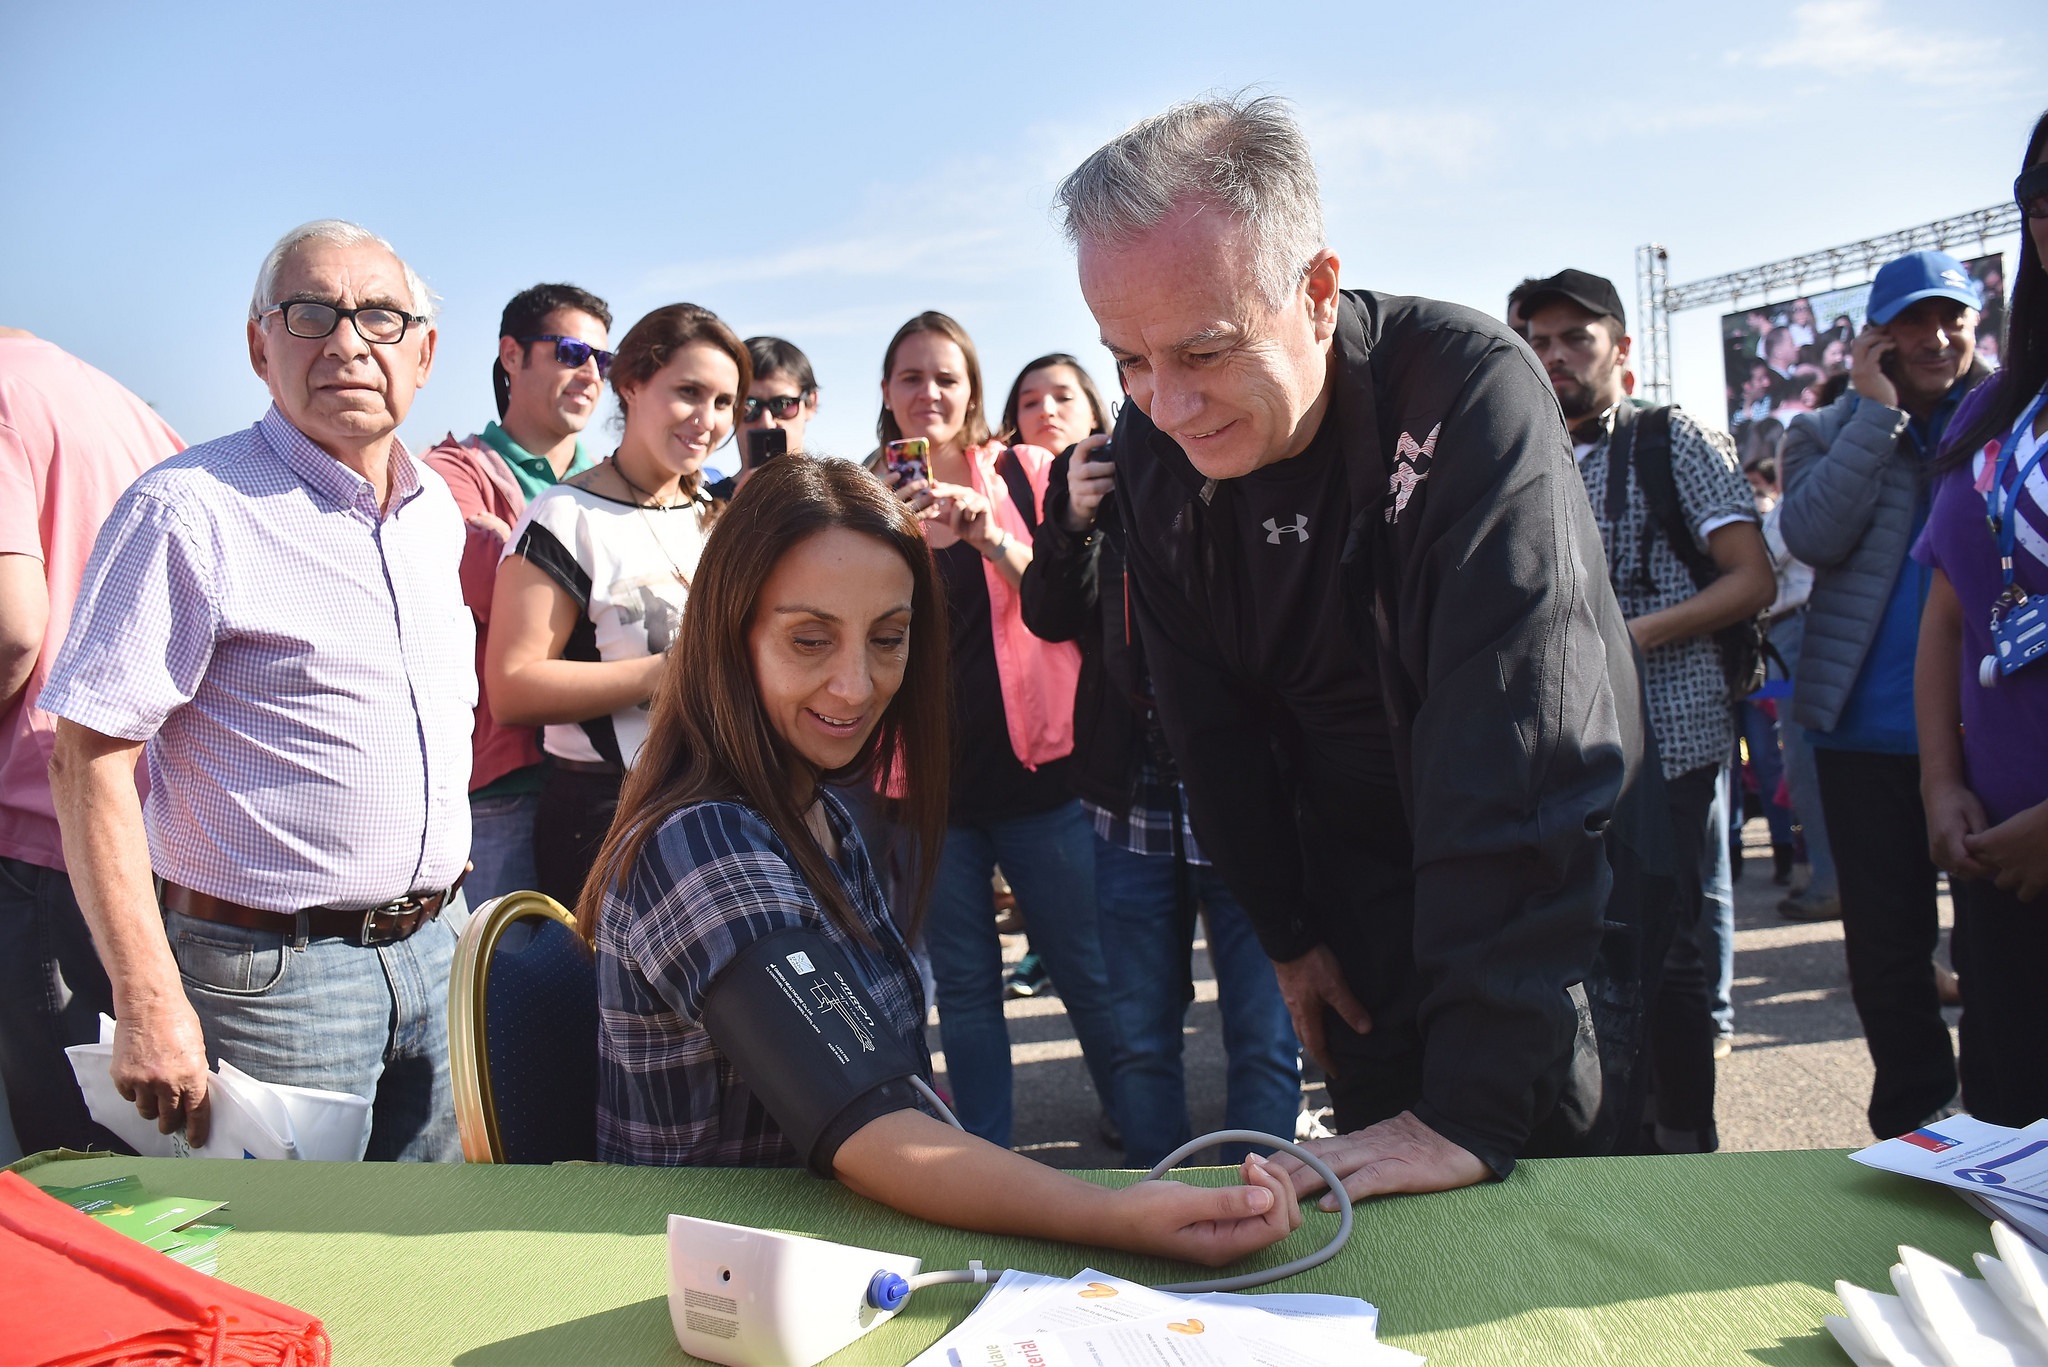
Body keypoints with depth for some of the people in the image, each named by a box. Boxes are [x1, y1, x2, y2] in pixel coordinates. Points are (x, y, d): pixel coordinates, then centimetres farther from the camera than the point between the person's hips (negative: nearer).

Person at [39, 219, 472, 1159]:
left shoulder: (436, 507, 9)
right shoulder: (186, 511, -13)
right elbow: (89, 761, -16)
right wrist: (150, 1002, -21)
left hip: (437, 948, 7)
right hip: (276, 970, -6)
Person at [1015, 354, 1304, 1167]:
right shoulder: (1094, 477, 8)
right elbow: (1051, 618, 2)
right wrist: (1075, 519, -14)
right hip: (1132, 802, 3)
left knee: (1263, 1037, 0)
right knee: (1142, 1036, 12)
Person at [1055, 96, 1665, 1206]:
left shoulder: (1472, 391, -29)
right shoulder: (1150, 450, -12)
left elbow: (1519, 744, -36)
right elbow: (1208, 718, 0)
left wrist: (1474, 1107, -39)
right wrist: (1285, 933, 1)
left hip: (1555, 895, -3)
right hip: (1362, 912, 4)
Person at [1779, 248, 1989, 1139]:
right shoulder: (1829, 435, 8)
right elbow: (1813, 537, -12)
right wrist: (1877, 411, -9)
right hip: (1870, 731, 0)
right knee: (1887, 941, 6)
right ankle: (1914, 1127, 20)